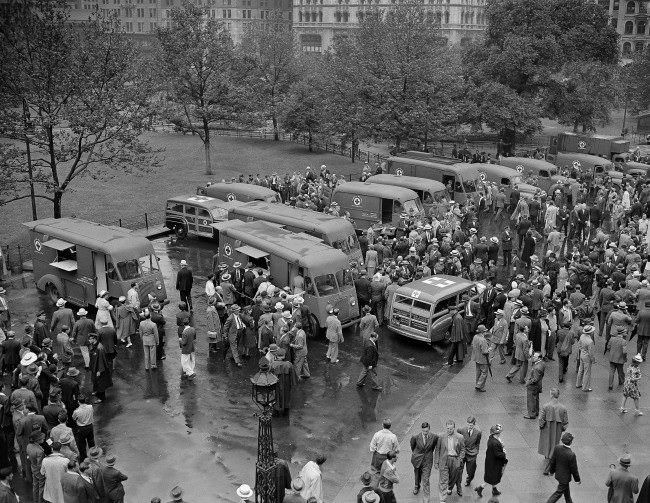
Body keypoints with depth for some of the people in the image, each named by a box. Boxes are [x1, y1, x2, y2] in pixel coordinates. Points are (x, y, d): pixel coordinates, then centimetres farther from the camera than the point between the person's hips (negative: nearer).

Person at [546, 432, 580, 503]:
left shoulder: (557, 448, -18)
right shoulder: (571, 455, -34)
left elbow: (552, 460, -4)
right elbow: (574, 469, -19)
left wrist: (552, 470, 15)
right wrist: (577, 479, -1)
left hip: (558, 473, 7)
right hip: (565, 477, -7)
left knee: (567, 492, 29)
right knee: (559, 493, 10)